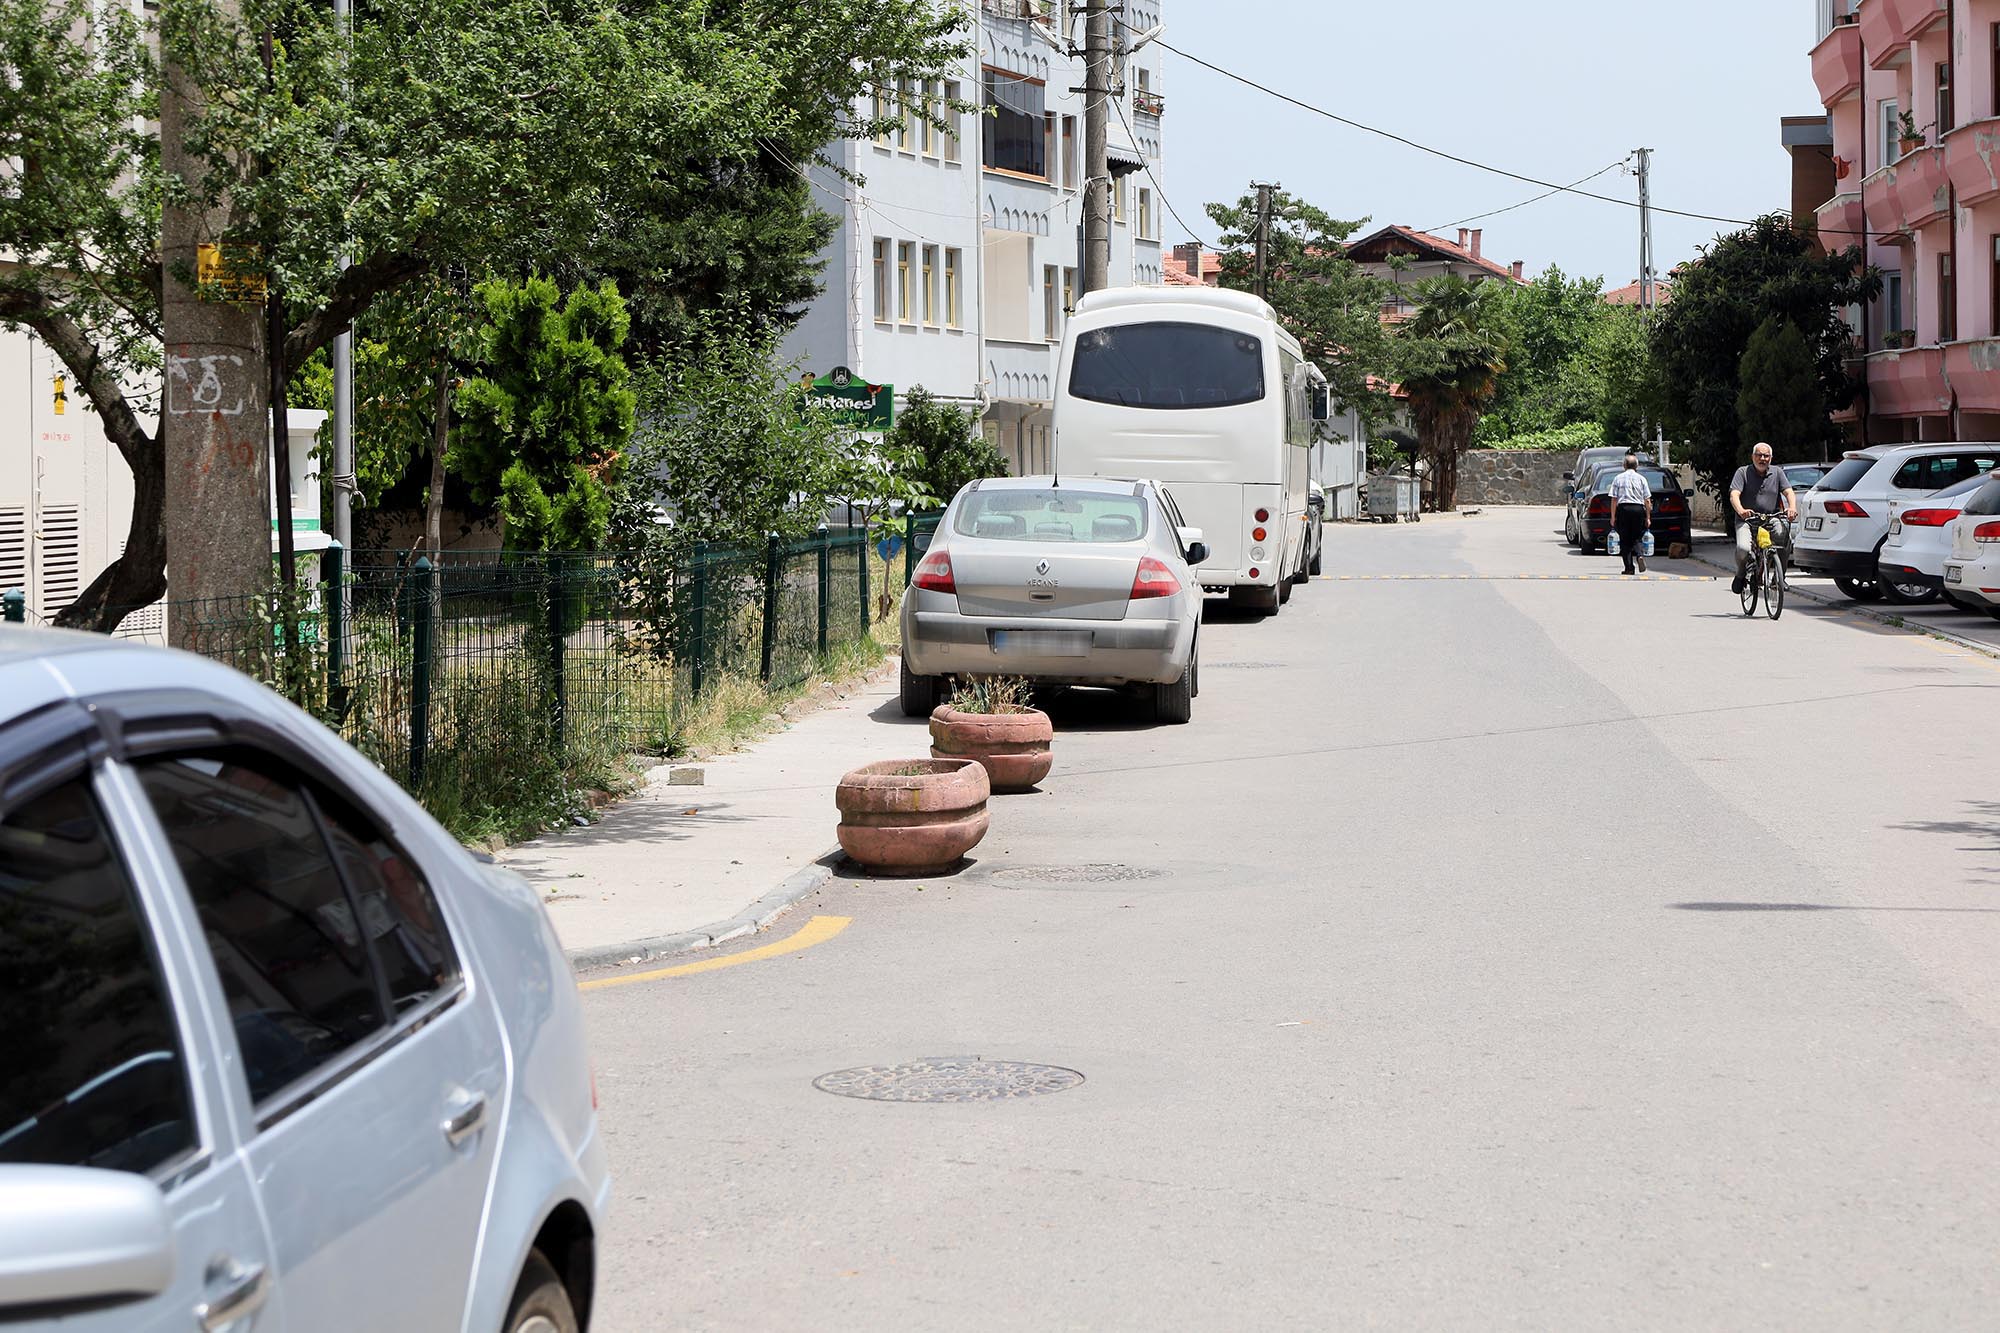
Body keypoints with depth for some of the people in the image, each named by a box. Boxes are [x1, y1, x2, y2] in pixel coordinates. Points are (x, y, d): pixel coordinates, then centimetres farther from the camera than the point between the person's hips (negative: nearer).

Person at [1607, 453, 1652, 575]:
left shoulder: (1618, 478, 5)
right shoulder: (1641, 479, 7)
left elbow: (1614, 499, 2)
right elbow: (1647, 500, 5)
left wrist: (1613, 517, 5)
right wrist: (1648, 518, 10)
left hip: (1623, 508, -1)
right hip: (1638, 509, 1)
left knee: (1625, 539, 5)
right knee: (1636, 538, 11)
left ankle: (1629, 567, 1)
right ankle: (1639, 556, -18)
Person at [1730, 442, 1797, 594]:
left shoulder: (1777, 473, 11)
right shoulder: (1743, 472, 2)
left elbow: (1788, 492, 0)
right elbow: (1734, 495, -11)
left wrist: (1792, 508, -24)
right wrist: (1741, 511, -34)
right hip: (1747, 521, -2)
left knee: (1785, 536, -28)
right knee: (1743, 549, -29)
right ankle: (1741, 573, 6)